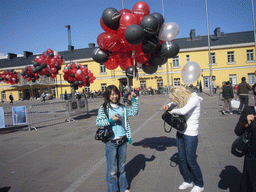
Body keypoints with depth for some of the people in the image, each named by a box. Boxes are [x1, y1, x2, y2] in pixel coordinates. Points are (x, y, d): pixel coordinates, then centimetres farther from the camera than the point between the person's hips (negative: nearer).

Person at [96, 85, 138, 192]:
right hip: (111, 142, -5)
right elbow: (98, 122, -11)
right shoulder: (104, 108, -5)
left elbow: (134, 112, 13)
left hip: (122, 141, 5)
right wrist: (111, 120, -21)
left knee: (122, 166, 20)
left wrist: (134, 99, 6)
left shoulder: (122, 108, 10)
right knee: (112, 168, 5)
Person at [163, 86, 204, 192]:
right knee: (182, 158, 15)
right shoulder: (184, 99, 2)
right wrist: (169, 105, 4)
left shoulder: (194, 99, -18)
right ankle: (188, 181, 36)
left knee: (191, 160, 3)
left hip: (191, 134, -7)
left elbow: (183, 111, -35)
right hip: (180, 132, 7)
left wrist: (173, 111, -16)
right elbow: (175, 102, 25)